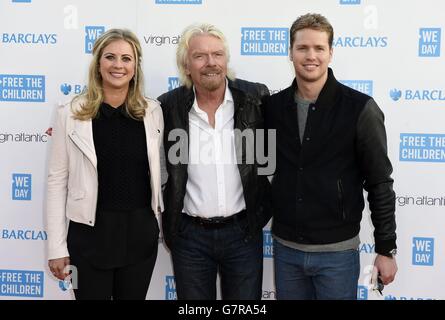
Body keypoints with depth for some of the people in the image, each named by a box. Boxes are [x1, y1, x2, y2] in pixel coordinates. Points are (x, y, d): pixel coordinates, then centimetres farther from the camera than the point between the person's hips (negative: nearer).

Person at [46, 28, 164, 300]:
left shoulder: (153, 112, 0)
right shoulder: (71, 114, -6)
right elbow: (58, 181, -4)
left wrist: (169, 225, 8)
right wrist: (57, 247, -5)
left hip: (141, 233, 2)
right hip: (90, 234, -2)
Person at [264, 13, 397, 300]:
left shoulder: (360, 109, -10)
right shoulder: (272, 107, 1)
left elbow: (380, 184, -7)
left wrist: (386, 249, -6)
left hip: (337, 251, -3)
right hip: (285, 247, 4)